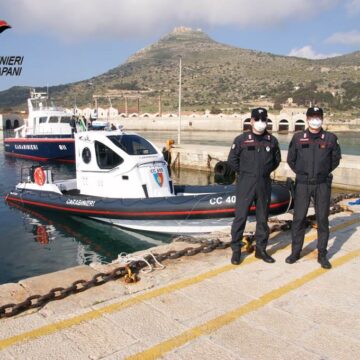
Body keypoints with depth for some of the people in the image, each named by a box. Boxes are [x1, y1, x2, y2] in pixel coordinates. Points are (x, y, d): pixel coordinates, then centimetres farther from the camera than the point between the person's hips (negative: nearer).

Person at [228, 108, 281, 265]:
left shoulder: (272, 140, 6)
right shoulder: (241, 139, -2)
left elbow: (276, 160, 19)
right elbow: (232, 160, 3)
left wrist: (265, 171, 10)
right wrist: (244, 173, 6)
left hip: (264, 183, 3)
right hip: (245, 183, -3)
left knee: (263, 217, 10)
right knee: (240, 216, -3)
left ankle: (261, 249, 23)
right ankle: (236, 250, 8)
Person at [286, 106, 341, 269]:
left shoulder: (330, 138, 2)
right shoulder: (298, 138, 2)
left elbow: (336, 159, 13)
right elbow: (291, 159, 12)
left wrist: (324, 172, 7)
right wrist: (301, 172, 8)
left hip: (322, 184, 0)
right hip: (302, 184, 0)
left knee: (322, 219, 4)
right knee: (298, 218, 4)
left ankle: (322, 254, 15)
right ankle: (295, 252, 17)